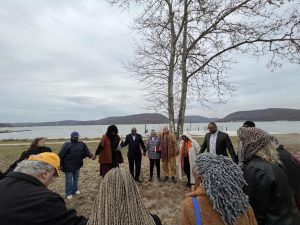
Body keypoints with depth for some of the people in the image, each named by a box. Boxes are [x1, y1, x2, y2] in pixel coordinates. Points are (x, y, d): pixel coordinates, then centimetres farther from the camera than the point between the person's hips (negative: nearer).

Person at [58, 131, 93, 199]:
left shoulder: (81, 144, 0)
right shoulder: (67, 145, -14)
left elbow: (86, 151, -3)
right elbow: (61, 155, -13)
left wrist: (90, 155, -21)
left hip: (77, 165, 5)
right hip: (68, 166, -5)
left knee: (76, 178, 20)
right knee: (69, 180, 8)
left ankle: (75, 190, 39)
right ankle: (69, 193, 24)